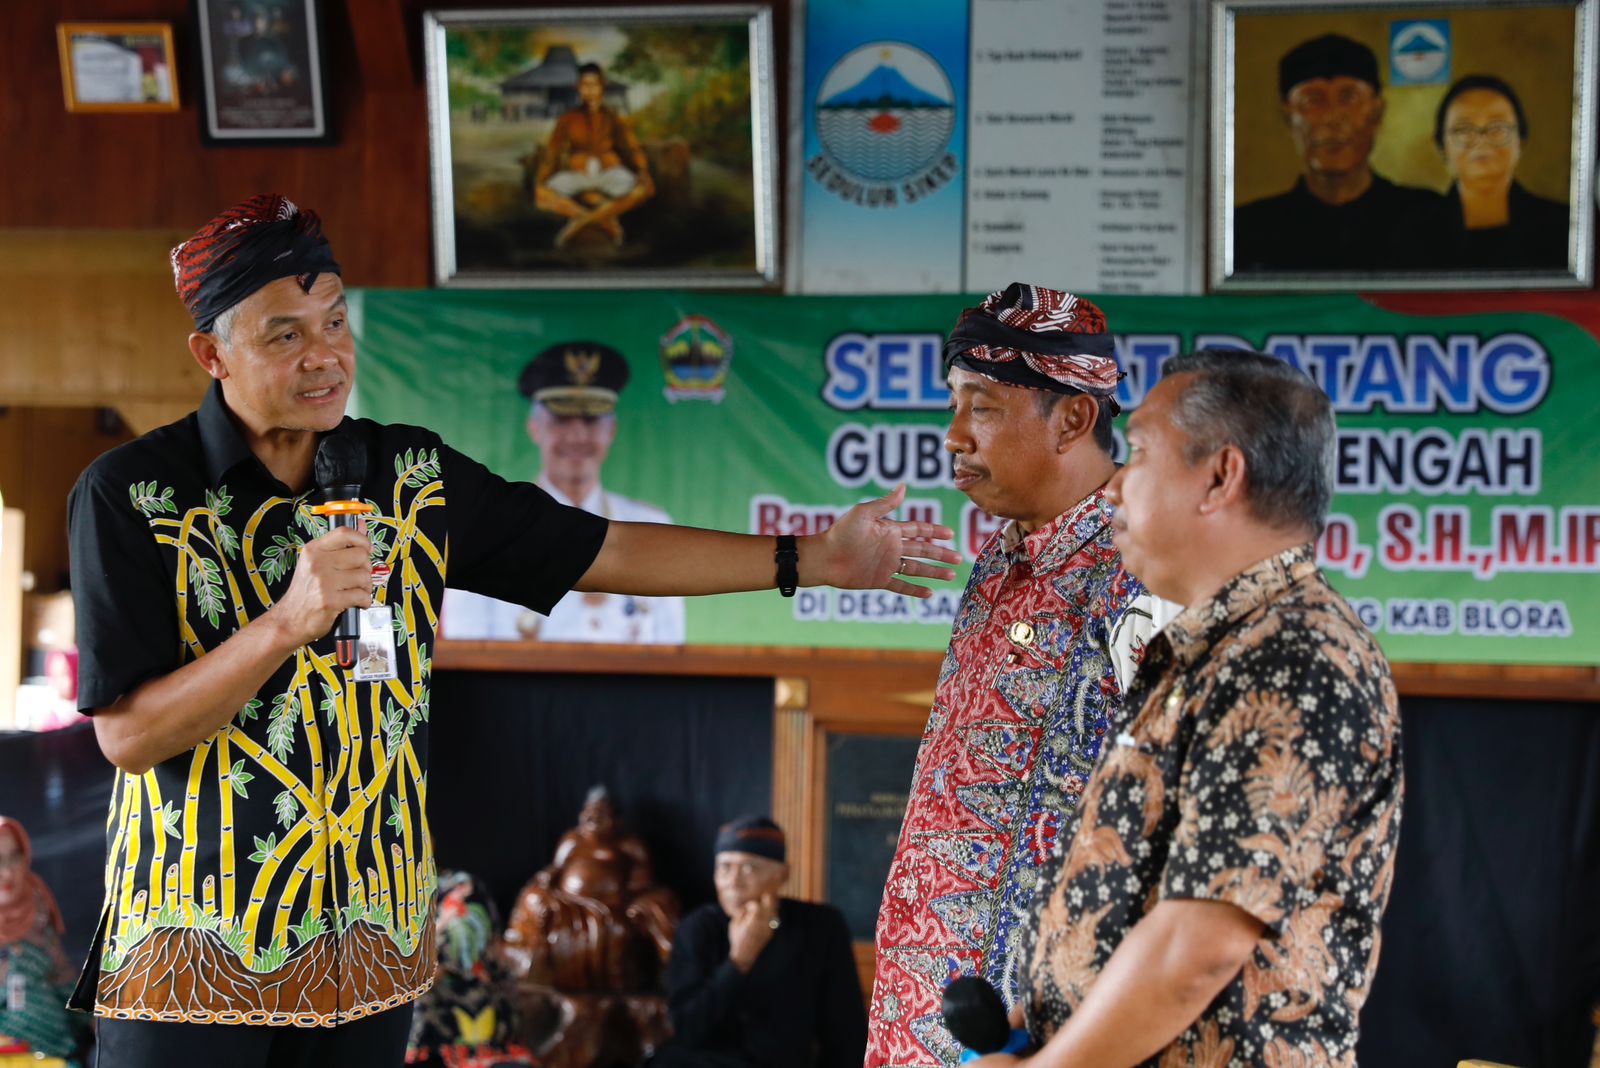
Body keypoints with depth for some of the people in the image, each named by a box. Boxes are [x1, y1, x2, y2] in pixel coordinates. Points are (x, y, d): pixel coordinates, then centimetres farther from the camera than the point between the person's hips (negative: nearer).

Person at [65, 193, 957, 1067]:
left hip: (374, 937, 4)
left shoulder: (413, 475, 4)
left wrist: (814, 560, 8)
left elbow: (604, 554, 11)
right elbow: (128, 734, -14)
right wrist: (288, 620, -26)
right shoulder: (131, 494, -9)